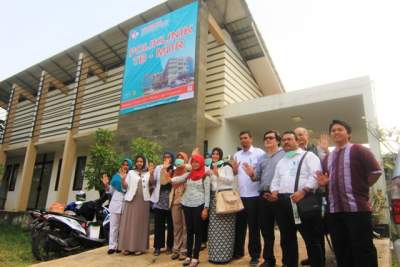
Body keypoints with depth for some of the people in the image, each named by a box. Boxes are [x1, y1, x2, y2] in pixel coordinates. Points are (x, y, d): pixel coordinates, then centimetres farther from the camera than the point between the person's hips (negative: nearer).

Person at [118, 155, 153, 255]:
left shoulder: (147, 173, 11)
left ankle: (139, 247, 10)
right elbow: (125, 187, 3)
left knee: (141, 224, 3)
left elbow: (151, 185, -4)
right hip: (131, 200, 0)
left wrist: (151, 173, -14)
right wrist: (122, 178, -13)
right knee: (129, 223, 1)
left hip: (143, 201, 1)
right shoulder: (130, 172, 9)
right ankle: (128, 246, 8)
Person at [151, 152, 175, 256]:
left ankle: (169, 246, 23)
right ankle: (158, 247, 18)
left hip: (171, 200, -1)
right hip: (159, 200, 2)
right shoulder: (158, 168, 6)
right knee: (158, 225, 7)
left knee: (170, 225, 9)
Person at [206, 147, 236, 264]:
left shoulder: (226, 166, -2)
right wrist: (207, 176, -1)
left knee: (224, 228, -2)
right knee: (214, 227, 6)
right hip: (214, 198, 5)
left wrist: (218, 174, -19)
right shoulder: (210, 168, 14)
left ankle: (225, 254, 9)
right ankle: (214, 254, 17)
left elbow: (231, 180, -13)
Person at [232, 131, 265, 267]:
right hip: (240, 195, 5)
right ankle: (238, 251, 30)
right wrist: (234, 168, -6)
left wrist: (253, 173, -25)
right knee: (239, 224, 14)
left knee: (253, 226, 5)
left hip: (253, 195, -5)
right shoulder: (236, 155, 12)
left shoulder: (259, 153, -4)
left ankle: (255, 255, 19)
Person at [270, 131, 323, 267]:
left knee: (311, 239, 1)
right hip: (283, 202, 7)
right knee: (287, 238, 14)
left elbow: (315, 175, -9)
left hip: (304, 200, -6)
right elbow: (275, 180, 24)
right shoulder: (281, 161, 24)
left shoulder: (308, 156, 4)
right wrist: (274, 191, 4)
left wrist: (303, 191, -19)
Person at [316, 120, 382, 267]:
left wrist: (361, 189, -3)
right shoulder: (327, 158, 18)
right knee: (340, 250, 12)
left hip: (357, 207, -6)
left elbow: (376, 171, -6)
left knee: (363, 249, 1)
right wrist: (324, 182, 2)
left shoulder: (358, 150, 0)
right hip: (334, 210, 6)